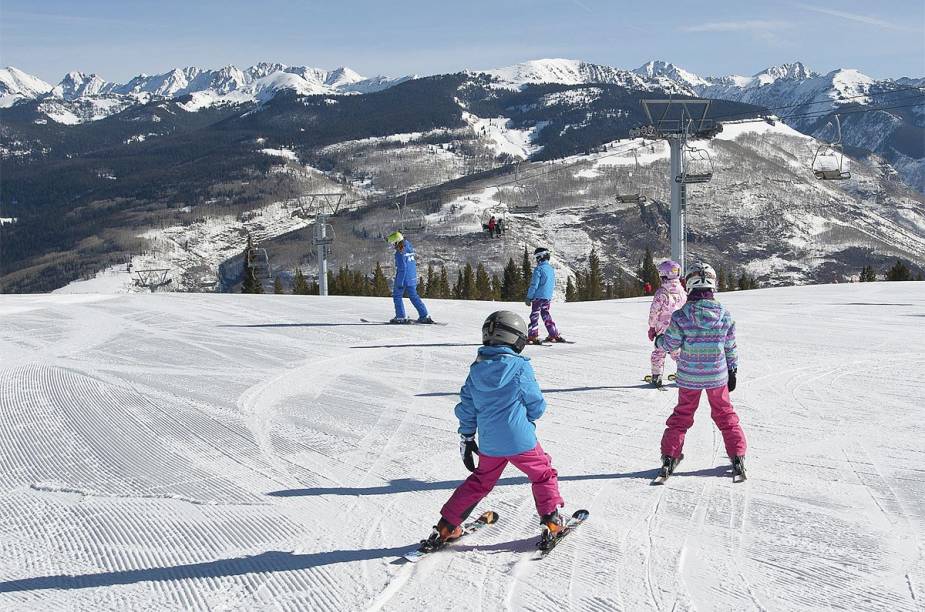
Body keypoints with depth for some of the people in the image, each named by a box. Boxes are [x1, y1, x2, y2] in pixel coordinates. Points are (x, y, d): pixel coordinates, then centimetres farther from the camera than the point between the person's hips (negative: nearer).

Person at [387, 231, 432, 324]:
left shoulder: (400, 253, -17)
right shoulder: (410, 249, 9)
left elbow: (402, 268, -21)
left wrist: (399, 282, -19)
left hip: (403, 278, -8)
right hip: (412, 278, 8)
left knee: (397, 296, 6)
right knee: (414, 296, 13)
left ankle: (401, 317, 2)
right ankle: (425, 316, 9)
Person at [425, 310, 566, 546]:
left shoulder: (477, 368, 2)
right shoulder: (520, 367, -12)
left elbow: (466, 407, 7)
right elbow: (537, 405, -4)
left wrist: (466, 438, 17)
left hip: (488, 443, 5)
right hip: (520, 440, -5)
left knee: (479, 482, 21)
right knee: (544, 475, 18)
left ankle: (446, 526, 20)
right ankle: (551, 522, 17)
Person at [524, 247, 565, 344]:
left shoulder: (539, 269, -13)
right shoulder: (551, 269, 11)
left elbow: (534, 285, -15)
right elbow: (553, 285, 18)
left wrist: (529, 297, -10)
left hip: (538, 296, -7)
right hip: (548, 297, 7)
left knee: (534, 316, -3)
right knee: (546, 315, 16)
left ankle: (533, 337, -7)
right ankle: (554, 335, 15)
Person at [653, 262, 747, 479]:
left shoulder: (681, 316, -18)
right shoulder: (725, 315, -9)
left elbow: (669, 344, -8)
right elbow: (731, 348, 1)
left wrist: (658, 340, 15)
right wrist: (732, 372, 15)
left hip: (689, 377, -1)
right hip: (718, 376, 1)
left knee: (682, 415, 16)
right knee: (725, 414, 18)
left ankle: (669, 456, 16)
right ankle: (737, 457, 19)